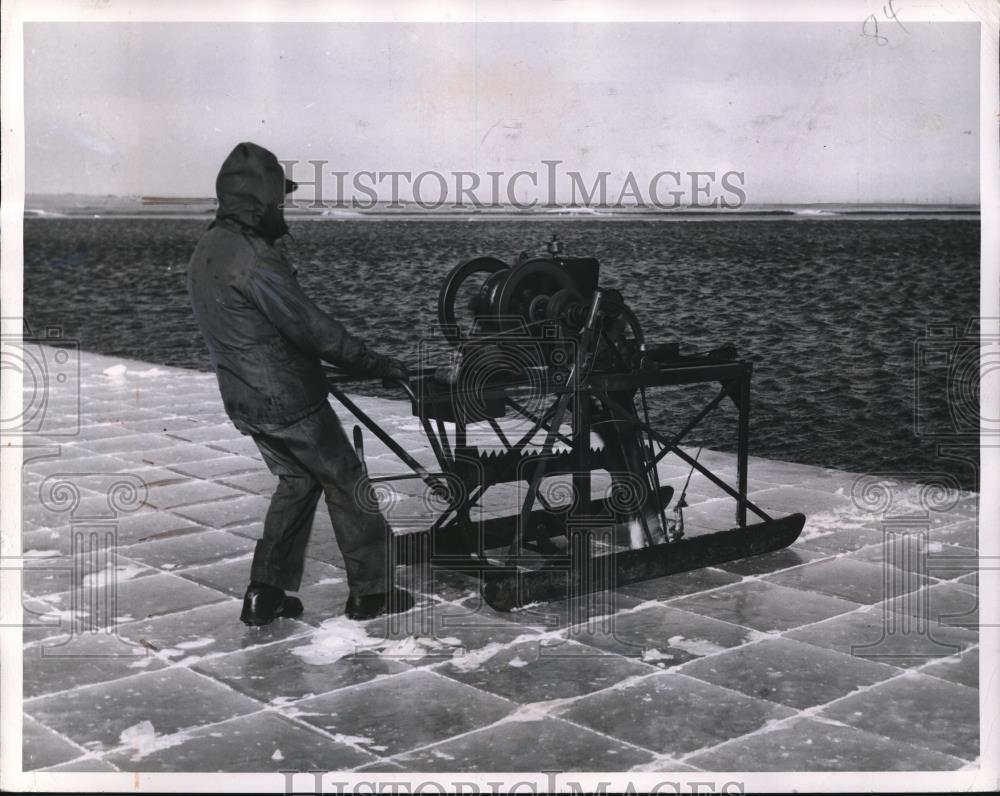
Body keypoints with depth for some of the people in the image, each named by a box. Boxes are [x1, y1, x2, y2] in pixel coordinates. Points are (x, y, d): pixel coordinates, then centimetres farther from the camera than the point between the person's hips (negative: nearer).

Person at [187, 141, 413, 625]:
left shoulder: (204, 254, 7)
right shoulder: (253, 258, -24)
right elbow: (310, 327, -22)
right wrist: (374, 363, -12)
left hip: (242, 400, 9)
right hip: (288, 399, -9)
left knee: (296, 480, 21)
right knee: (347, 485, 6)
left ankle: (266, 593, 19)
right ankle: (370, 591, 15)